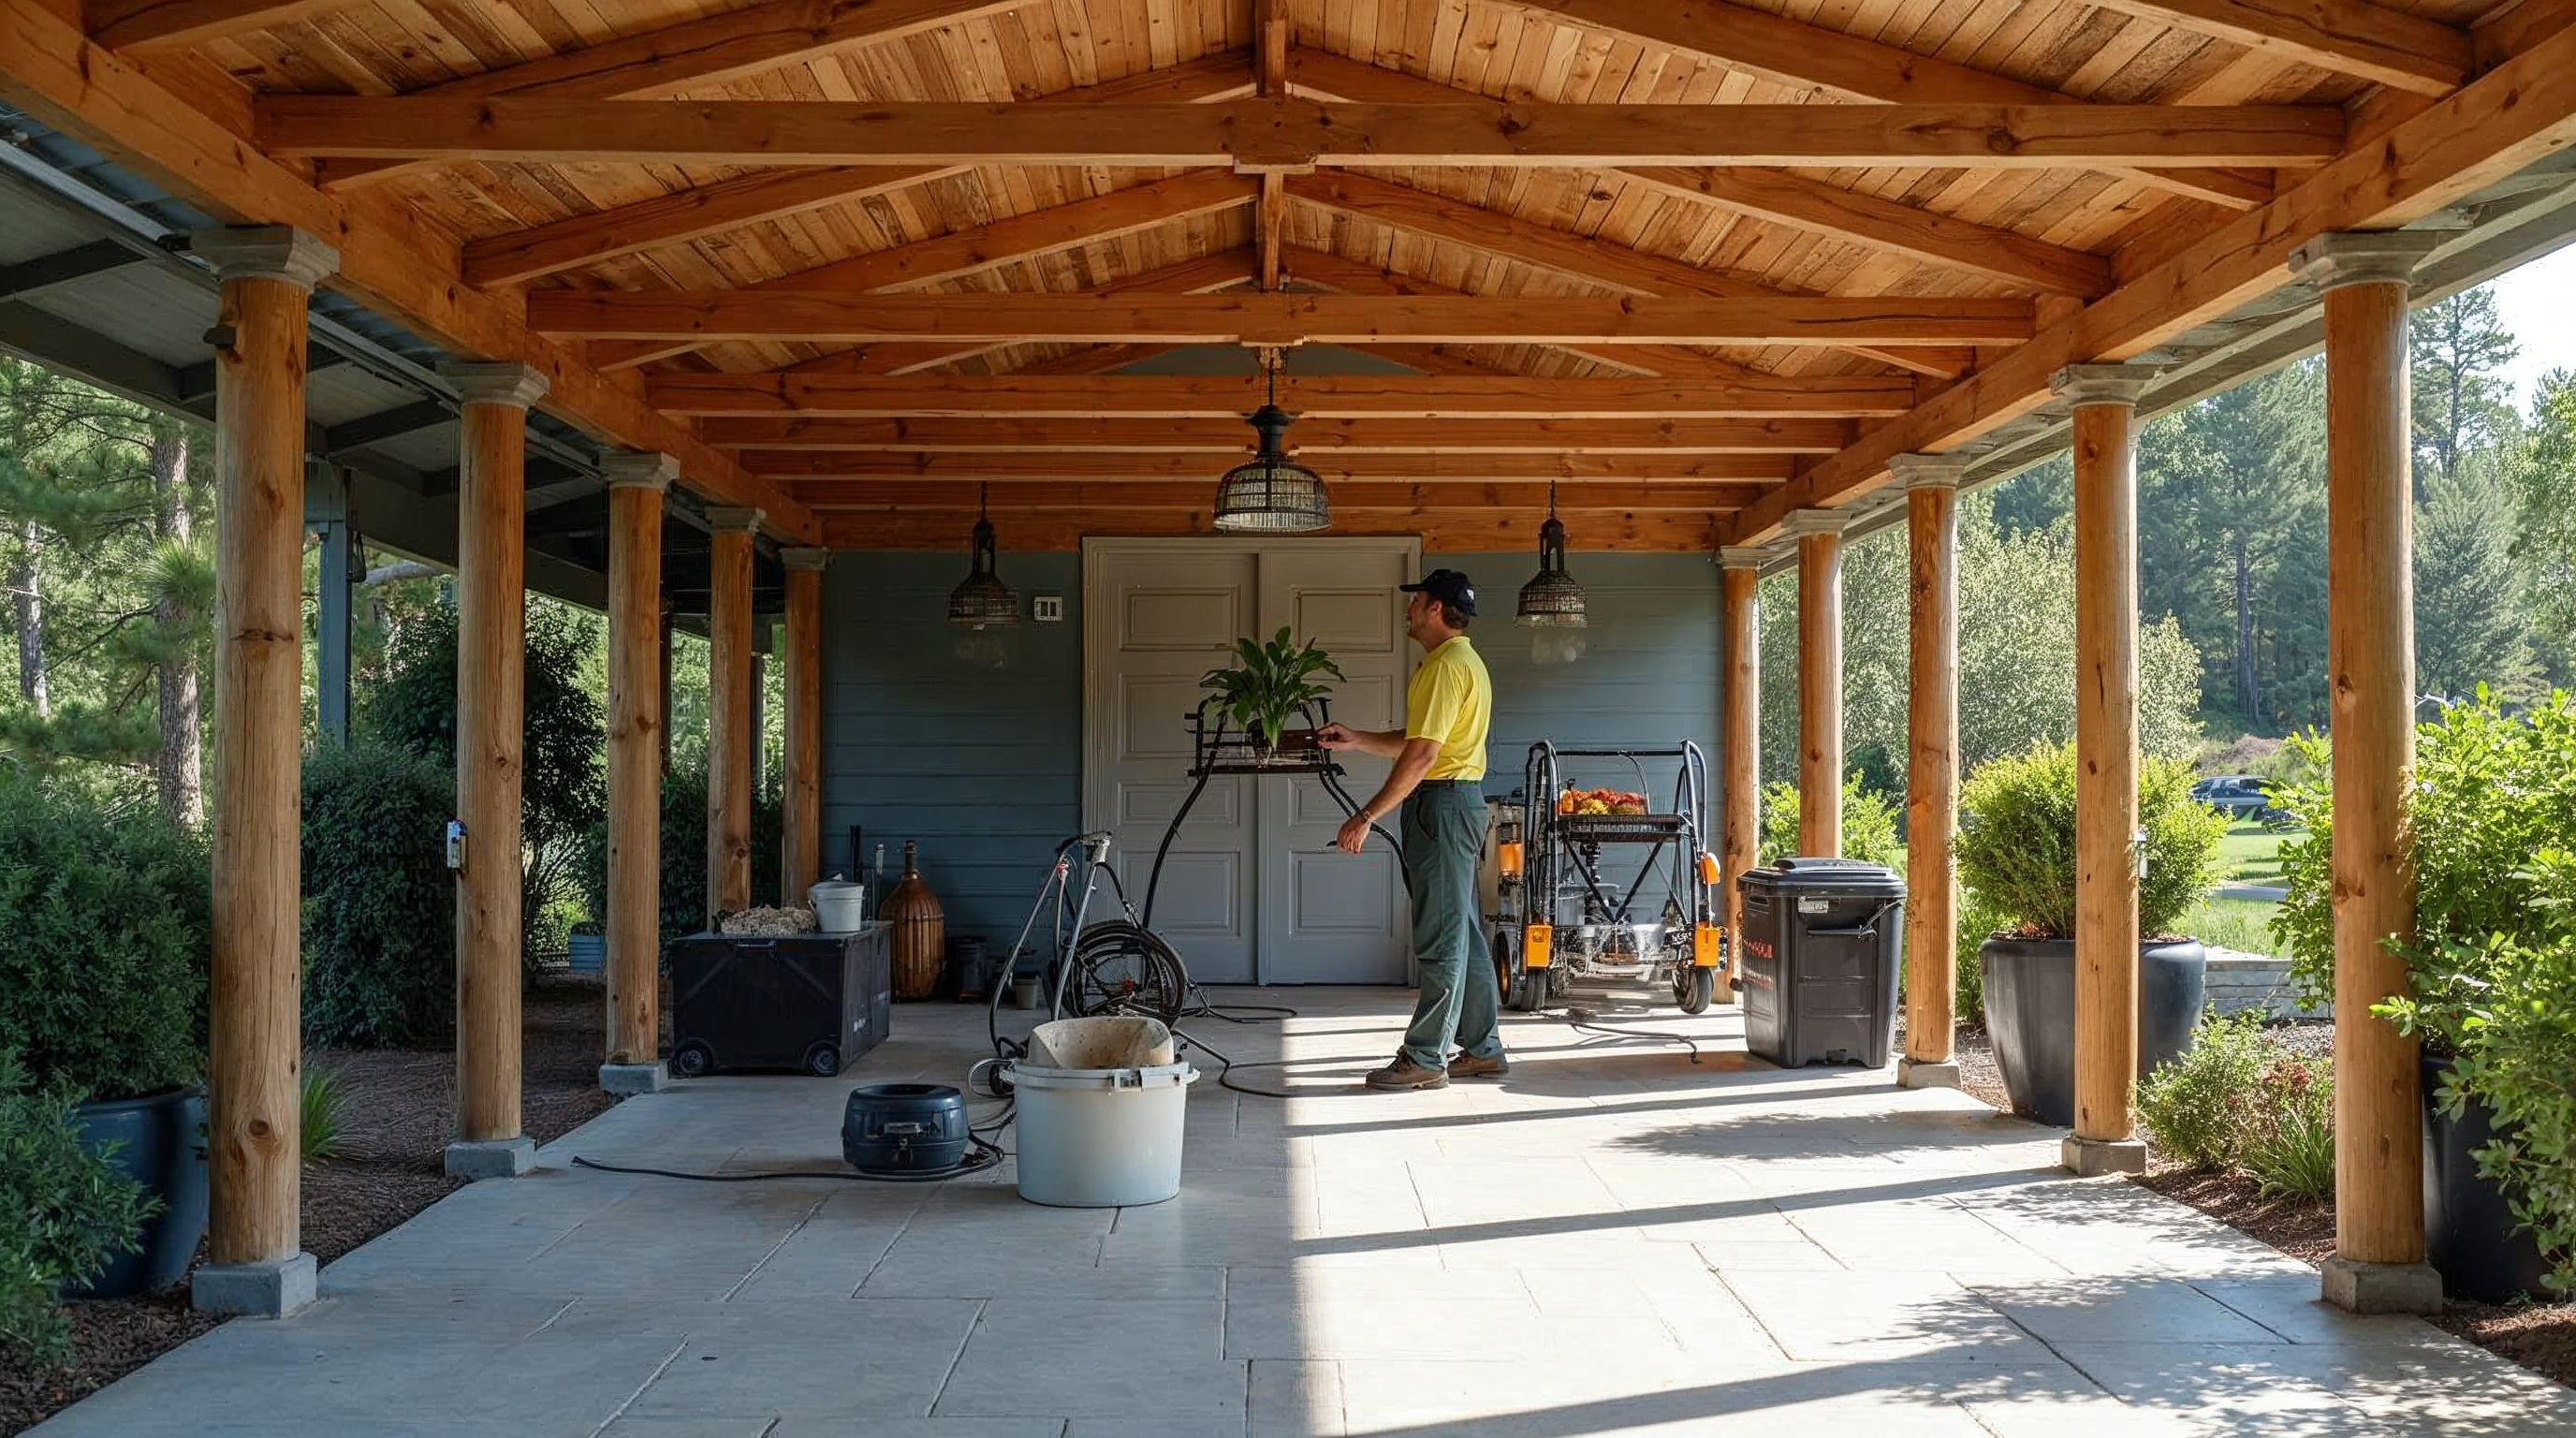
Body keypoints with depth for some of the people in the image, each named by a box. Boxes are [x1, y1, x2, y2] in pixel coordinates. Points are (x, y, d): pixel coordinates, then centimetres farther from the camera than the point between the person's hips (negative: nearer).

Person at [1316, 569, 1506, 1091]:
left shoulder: (1446, 665, -15)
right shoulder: (1463, 660, 20)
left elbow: (1420, 755, -22)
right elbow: (1416, 743, 24)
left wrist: (1365, 818, -22)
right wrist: (1354, 739, 16)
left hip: (1442, 803, -11)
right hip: (1460, 799, 11)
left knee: (1441, 937, -7)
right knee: (1462, 933, 13)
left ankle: (1425, 1058, -4)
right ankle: (1483, 1049, 18)